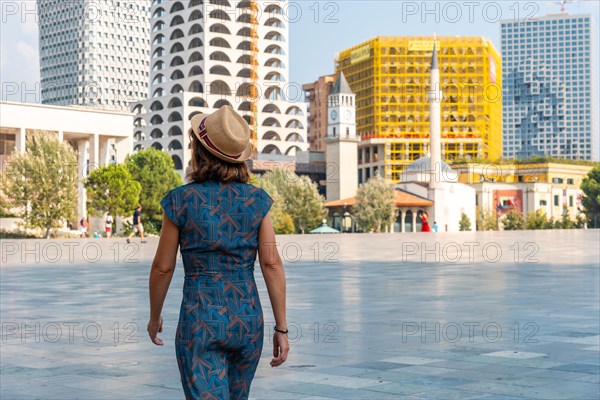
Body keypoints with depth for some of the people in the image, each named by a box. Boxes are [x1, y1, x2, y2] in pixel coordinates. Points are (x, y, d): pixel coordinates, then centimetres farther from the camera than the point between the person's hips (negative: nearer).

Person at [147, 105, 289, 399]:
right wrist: (281, 328, 1)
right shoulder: (257, 199, -1)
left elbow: (162, 268, -2)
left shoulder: (180, 201, -8)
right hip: (247, 318, 4)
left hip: (200, 319, -4)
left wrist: (154, 317, 14)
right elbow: (272, 264, -4)